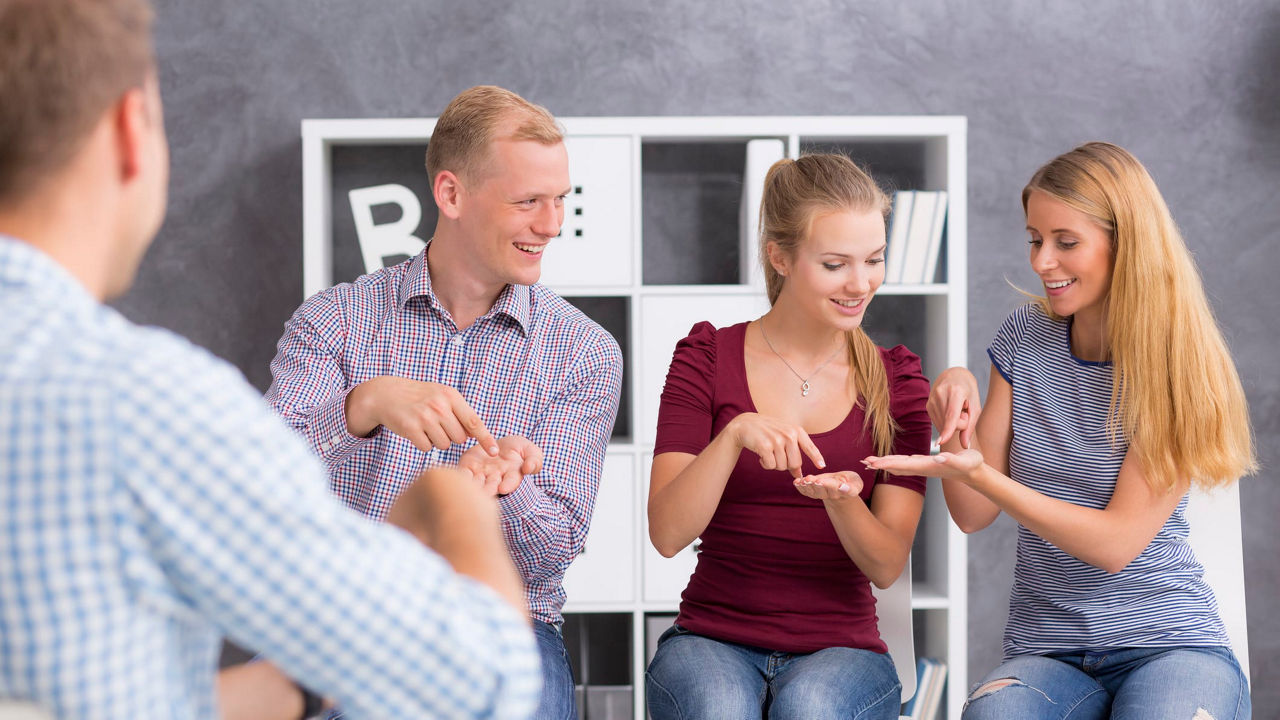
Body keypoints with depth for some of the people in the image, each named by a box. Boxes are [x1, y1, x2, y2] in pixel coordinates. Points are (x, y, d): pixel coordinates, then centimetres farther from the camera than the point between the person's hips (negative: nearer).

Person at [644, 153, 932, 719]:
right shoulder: (708, 358, 2)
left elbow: (886, 567, -1)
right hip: (713, 638, 0)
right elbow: (667, 534, -9)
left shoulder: (895, 381, 5)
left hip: (840, 649, 1)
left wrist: (841, 500, -22)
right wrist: (733, 435, -25)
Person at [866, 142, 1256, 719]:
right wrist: (957, 422, -11)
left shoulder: (1180, 367, -5)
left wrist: (980, 473, -21)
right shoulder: (1025, 338, 8)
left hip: (1167, 643, -2)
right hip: (1046, 649, 2)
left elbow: (1115, 545, -12)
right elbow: (974, 515, 7)